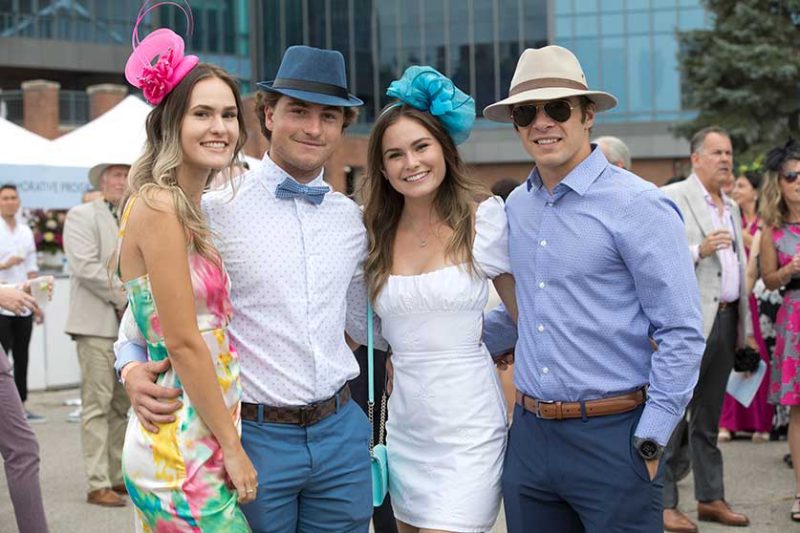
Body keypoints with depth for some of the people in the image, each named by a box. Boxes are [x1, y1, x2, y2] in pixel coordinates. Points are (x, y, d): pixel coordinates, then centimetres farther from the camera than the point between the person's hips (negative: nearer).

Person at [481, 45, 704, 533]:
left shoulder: (639, 206, -10)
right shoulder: (517, 207, 9)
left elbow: (682, 335, -11)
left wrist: (650, 441, -13)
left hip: (612, 437, -6)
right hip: (530, 435, 6)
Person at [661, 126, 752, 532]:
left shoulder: (731, 207, 19)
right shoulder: (671, 198, -6)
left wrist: (746, 325, 19)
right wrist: (698, 251, -24)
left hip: (725, 321, 8)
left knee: (709, 417, 14)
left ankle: (710, 498, 20)